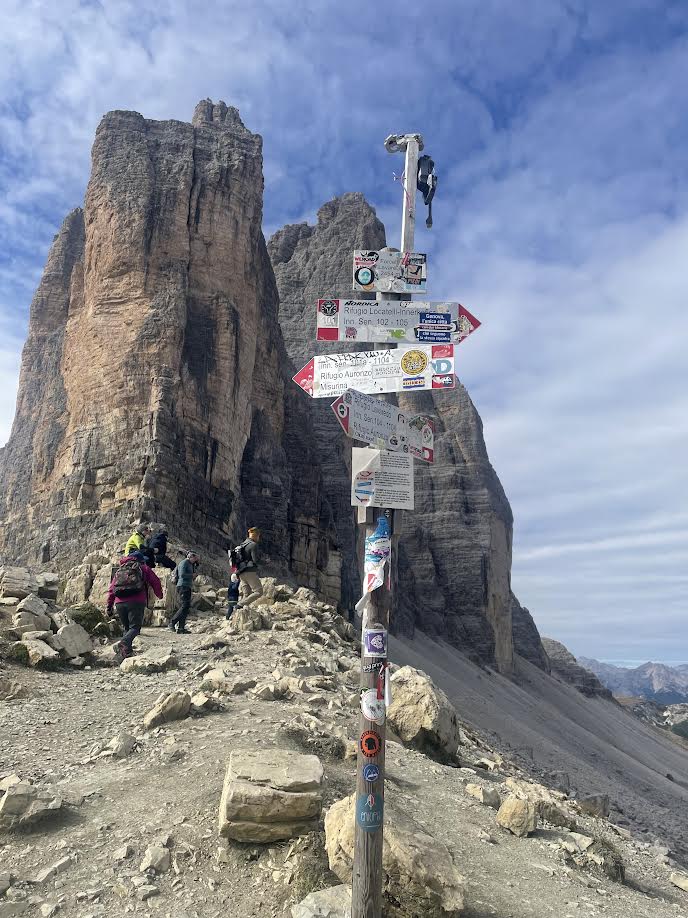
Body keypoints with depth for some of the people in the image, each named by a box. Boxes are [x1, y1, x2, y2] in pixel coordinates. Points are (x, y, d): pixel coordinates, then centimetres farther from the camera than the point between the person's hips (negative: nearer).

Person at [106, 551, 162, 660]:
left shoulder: (119, 570, 26)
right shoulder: (143, 568, 16)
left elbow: (111, 589, 19)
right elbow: (155, 583, 13)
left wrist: (109, 606, 18)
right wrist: (160, 595, 30)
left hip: (120, 603, 4)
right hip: (137, 602, -4)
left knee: (127, 628, 17)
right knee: (135, 627, -4)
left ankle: (127, 651, 6)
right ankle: (123, 644, -30)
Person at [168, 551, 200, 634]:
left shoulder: (190, 564, 23)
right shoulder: (184, 563, -6)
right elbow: (182, 574, -18)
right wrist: (191, 575, -8)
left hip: (187, 587, 10)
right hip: (183, 587, -10)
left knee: (185, 607, 7)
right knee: (185, 606, -16)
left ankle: (181, 628, 7)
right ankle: (172, 623, -13)